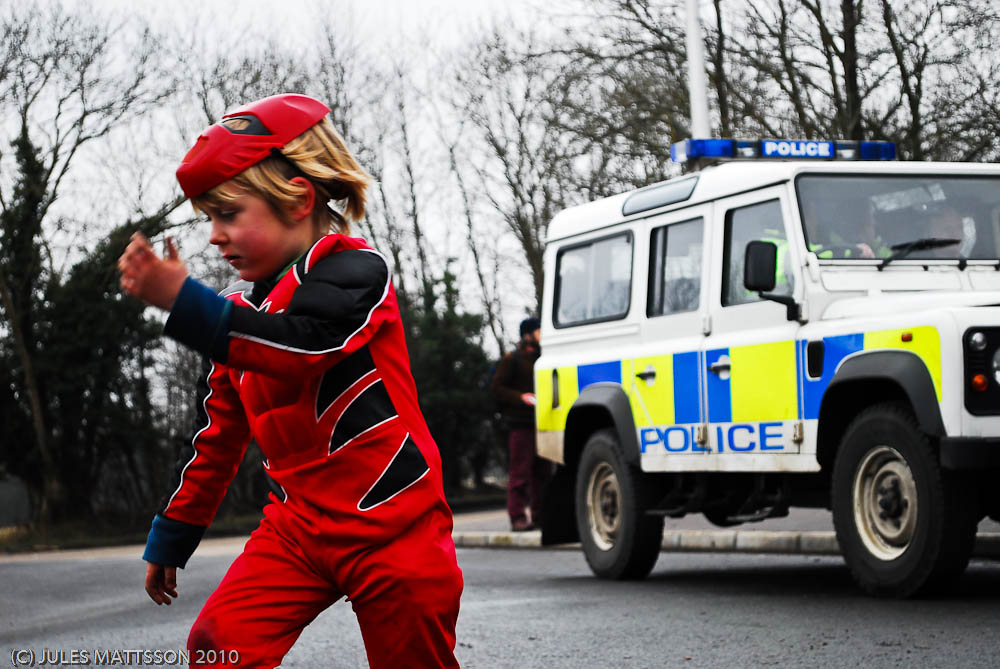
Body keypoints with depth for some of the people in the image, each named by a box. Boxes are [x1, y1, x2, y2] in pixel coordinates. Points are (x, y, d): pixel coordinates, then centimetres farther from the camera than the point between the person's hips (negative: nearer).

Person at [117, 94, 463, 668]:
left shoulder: (355, 270, -10)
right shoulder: (242, 308, 12)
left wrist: (182, 301, -38)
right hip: (299, 524, 6)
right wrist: (171, 538, 25)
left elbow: (305, 345, -31)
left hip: (391, 523, -6)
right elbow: (219, 434, 21)